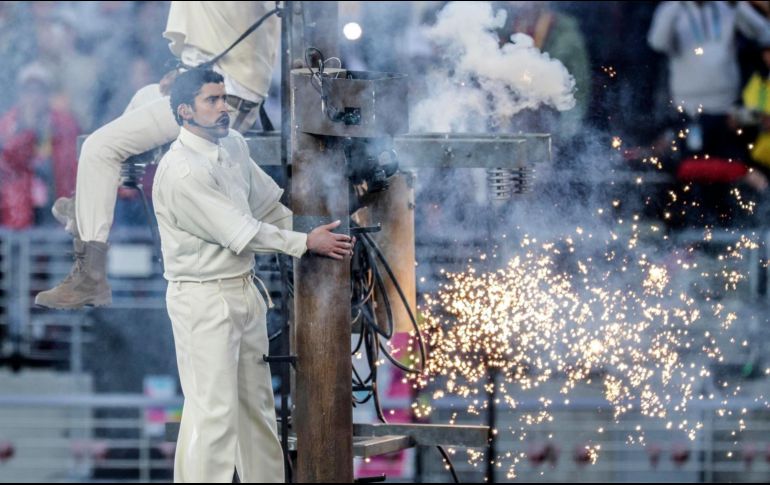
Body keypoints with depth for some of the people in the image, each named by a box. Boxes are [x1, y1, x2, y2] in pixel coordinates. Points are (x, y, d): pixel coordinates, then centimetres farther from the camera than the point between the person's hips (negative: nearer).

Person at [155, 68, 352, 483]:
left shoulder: (233, 145, 4)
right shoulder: (181, 172, -22)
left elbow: (268, 204, 16)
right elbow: (240, 231, -19)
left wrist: (313, 232, 9)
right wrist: (305, 244, -13)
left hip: (244, 290, 9)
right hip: (204, 298, -9)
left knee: (257, 402, 15)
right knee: (213, 410, -11)